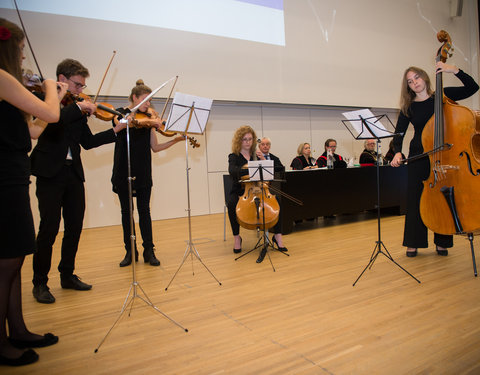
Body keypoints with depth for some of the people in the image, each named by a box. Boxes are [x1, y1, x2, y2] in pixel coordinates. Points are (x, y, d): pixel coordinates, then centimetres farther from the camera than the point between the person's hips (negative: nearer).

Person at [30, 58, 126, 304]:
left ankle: (67, 275, 24)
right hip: (50, 173, -6)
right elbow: (51, 123, -24)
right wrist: (77, 107, -19)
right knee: (49, 228, -4)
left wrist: (117, 130, 5)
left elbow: (88, 142, 12)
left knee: (74, 227, 9)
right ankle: (40, 283, 11)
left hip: (73, 173, 6)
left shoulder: (78, 108, 14)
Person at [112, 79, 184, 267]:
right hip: (124, 172, -2)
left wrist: (175, 140, -7)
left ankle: (149, 251, 8)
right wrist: (148, 121, -35)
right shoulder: (120, 113, 1)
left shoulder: (148, 118, 9)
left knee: (144, 210, 2)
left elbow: (155, 147, 6)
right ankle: (130, 252, 17)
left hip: (143, 172, 2)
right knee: (126, 211, 6)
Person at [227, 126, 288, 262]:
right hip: (239, 191, -2)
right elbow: (232, 171, -25)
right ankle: (236, 237, -18)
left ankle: (277, 235, -18)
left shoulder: (257, 155, 11)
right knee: (231, 204, -36)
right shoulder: (234, 157, -1)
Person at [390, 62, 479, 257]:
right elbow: (399, 133, -1)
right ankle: (413, 242, 10)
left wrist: (454, 70, -11)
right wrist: (397, 152, -19)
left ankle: (442, 242, 16)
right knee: (416, 197, -1)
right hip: (419, 156, 0)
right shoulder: (408, 108, 4)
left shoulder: (443, 96, 5)